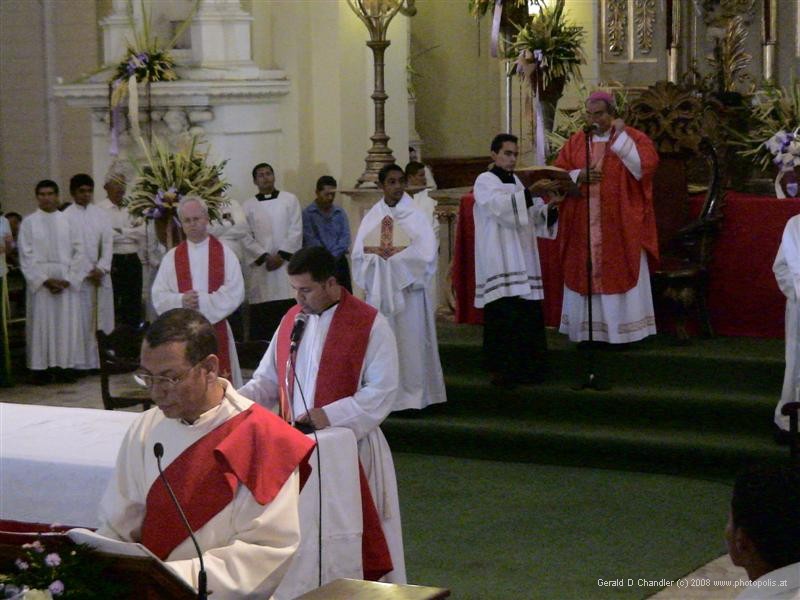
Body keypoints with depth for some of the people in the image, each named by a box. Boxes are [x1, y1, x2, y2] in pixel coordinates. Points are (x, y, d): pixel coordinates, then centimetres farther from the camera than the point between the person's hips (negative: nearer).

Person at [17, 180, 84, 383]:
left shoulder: (68, 221, 6)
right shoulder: (29, 222, 3)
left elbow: (78, 252, 4)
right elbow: (26, 256, -1)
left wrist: (68, 280, -7)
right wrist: (45, 280, -11)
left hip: (66, 282, 1)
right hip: (39, 281, -1)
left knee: (66, 323, 0)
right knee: (41, 323, -2)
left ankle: (64, 365, 6)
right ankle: (41, 368, 1)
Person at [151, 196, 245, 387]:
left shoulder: (224, 253, 3)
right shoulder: (172, 257, 7)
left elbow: (235, 292, -6)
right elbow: (158, 296, 2)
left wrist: (202, 302, -15)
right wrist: (181, 301, -17)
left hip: (217, 330, -1)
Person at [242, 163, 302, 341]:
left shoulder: (290, 200, 8)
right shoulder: (248, 205, 9)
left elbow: (296, 231, 2)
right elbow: (246, 237, 2)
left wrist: (281, 255, -8)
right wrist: (265, 257, -9)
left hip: (286, 264, 0)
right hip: (260, 267, 0)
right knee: (260, 315, -3)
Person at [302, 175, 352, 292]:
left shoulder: (340, 213, 11)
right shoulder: (307, 213, -3)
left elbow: (345, 236, 3)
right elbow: (311, 240, -10)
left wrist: (332, 258, -10)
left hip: (339, 262, 4)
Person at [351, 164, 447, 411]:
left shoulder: (416, 218, -1)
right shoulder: (371, 218, 7)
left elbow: (426, 255, -8)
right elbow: (359, 254, 4)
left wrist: (393, 259, -13)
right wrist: (376, 258, -15)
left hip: (408, 289, -2)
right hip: (379, 289, 3)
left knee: (410, 341, -2)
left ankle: (412, 394, 3)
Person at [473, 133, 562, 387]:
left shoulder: (517, 183, 21)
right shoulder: (485, 181, 0)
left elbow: (534, 218, 16)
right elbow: (501, 205, -20)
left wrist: (550, 206, -4)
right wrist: (530, 193, -32)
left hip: (523, 261, 7)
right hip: (499, 263, -7)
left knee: (528, 314, 3)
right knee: (503, 315, -11)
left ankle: (525, 368, 11)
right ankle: (500, 369, -6)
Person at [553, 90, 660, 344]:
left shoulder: (633, 138, -1)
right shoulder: (576, 141, 11)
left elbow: (645, 167, -17)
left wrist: (621, 136, -16)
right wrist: (578, 175, -10)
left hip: (619, 226, -4)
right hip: (584, 226, 4)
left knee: (619, 274, -2)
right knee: (585, 275, 4)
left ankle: (622, 329, 3)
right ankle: (588, 330, 10)